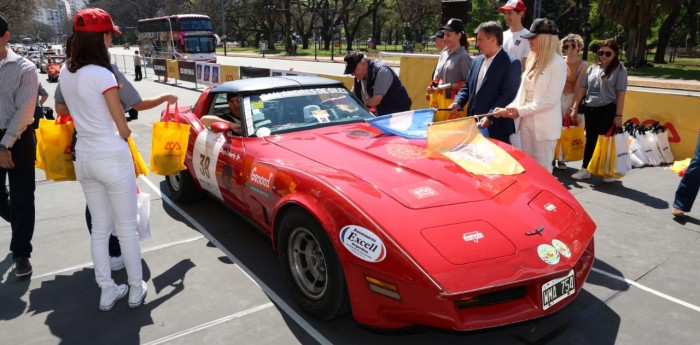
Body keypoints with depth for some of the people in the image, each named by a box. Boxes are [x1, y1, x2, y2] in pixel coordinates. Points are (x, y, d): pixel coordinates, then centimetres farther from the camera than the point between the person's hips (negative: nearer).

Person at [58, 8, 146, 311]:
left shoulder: (65, 72, 5)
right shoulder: (102, 75, -18)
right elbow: (124, 129, -11)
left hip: (84, 157, 7)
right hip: (112, 157, -7)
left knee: (99, 228, 16)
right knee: (126, 228, 7)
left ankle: (107, 292, 26)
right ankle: (136, 290, 20)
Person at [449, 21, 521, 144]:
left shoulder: (511, 63, -9)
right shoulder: (477, 61, 14)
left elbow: (508, 95, -16)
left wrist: (490, 117, -22)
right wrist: (458, 102, 0)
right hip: (474, 125, 7)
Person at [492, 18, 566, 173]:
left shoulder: (558, 63, -11)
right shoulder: (533, 60, 11)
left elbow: (551, 99, -17)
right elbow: (523, 92, 11)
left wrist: (520, 111, -18)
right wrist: (510, 108, -5)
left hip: (544, 125, -7)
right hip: (526, 122, 7)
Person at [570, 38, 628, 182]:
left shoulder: (619, 70, -2)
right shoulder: (592, 68, 10)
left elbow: (620, 94, -6)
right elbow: (582, 88, 12)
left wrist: (618, 115, -11)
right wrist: (575, 107, 7)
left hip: (607, 110, -4)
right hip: (590, 109, 4)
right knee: (590, 139, 12)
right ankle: (585, 169, 21)